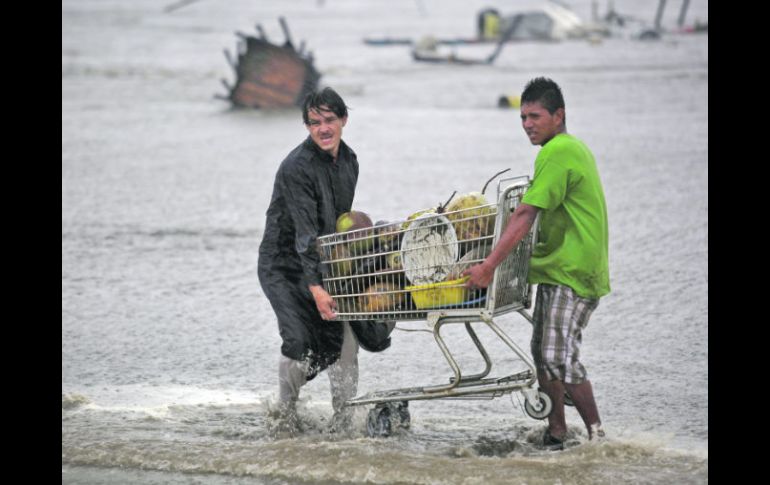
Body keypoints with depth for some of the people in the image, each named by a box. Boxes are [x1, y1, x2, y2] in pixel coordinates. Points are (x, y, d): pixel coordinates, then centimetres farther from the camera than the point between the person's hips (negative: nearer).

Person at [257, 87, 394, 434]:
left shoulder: (348, 160, 3)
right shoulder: (297, 167, -22)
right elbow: (305, 232, -29)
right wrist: (315, 288, -36)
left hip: (323, 262, 7)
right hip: (284, 264, -7)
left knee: (345, 331, -6)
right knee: (301, 341, -18)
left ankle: (343, 419, 3)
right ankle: (285, 412, 6)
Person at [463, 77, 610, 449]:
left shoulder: (558, 152, -16)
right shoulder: (574, 148, 17)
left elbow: (525, 216, -22)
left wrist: (488, 266, -25)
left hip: (573, 272, -11)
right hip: (555, 269, 11)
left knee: (559, 357, -15)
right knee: (543, 354, 10)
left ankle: (597, 435, -6)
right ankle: (556, 434, 15)